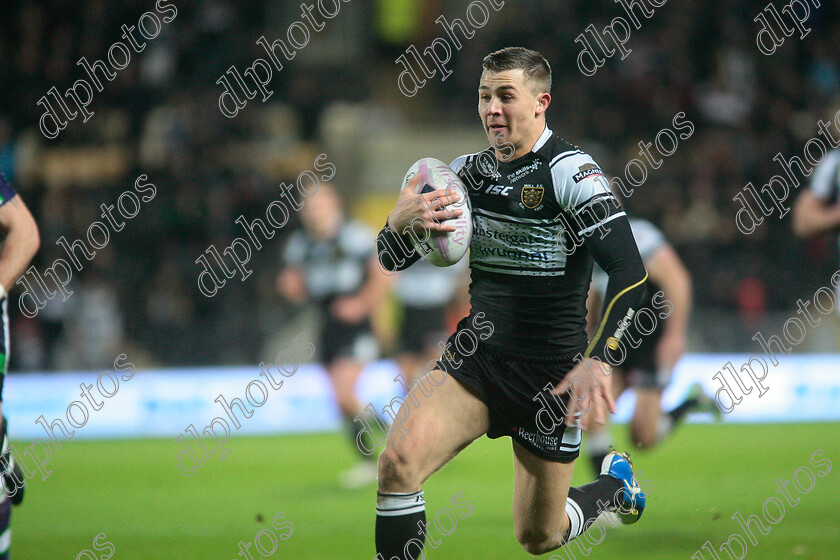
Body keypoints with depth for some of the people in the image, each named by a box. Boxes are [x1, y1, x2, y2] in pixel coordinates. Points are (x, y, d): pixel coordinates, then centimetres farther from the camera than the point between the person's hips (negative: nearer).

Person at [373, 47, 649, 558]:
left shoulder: (570, 171, -13)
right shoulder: (467, 171, 5)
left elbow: (631, 275, -21)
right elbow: (392, 261, 8)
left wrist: (598, 359, -34)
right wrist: (400, 223, -17)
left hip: (551, 375, -4)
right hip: (475, 358, 4)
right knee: (399, 459, -24)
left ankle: (615, 484, 41)